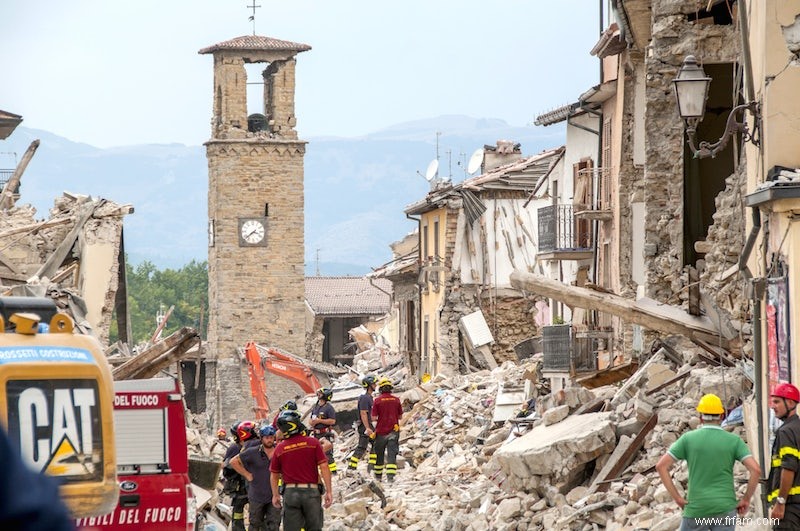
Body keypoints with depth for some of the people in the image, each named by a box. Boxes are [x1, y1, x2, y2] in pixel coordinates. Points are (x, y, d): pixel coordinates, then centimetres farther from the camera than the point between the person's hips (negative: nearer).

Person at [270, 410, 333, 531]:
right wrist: (329, 491, -3)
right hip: (311, 491, -1)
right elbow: (324, 467, -8)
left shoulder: (279, 448, 2)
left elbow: (274, 475, 10)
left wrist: (275, 495, 22)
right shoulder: (313, 443, -4)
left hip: (290, 492, 1)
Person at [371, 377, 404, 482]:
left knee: (379, 454, 14)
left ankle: (378, 475, 24)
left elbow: (374, 417, -9)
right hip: (393, 430, 1)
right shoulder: (396, 400, -2)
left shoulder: (377, 400, -9)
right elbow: (400, 417, 5)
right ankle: (390, 475, -14)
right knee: (392, 454, -2)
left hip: (381, 431, -1)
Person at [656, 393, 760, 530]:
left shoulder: (688, 438, 0)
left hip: (696, 509, 0)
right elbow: (756, 469, -9)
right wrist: (746, 499, 2)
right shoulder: (734, 440, 0)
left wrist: (676, 497, 1)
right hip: (725, 509, 0)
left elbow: (661, 466, -4)